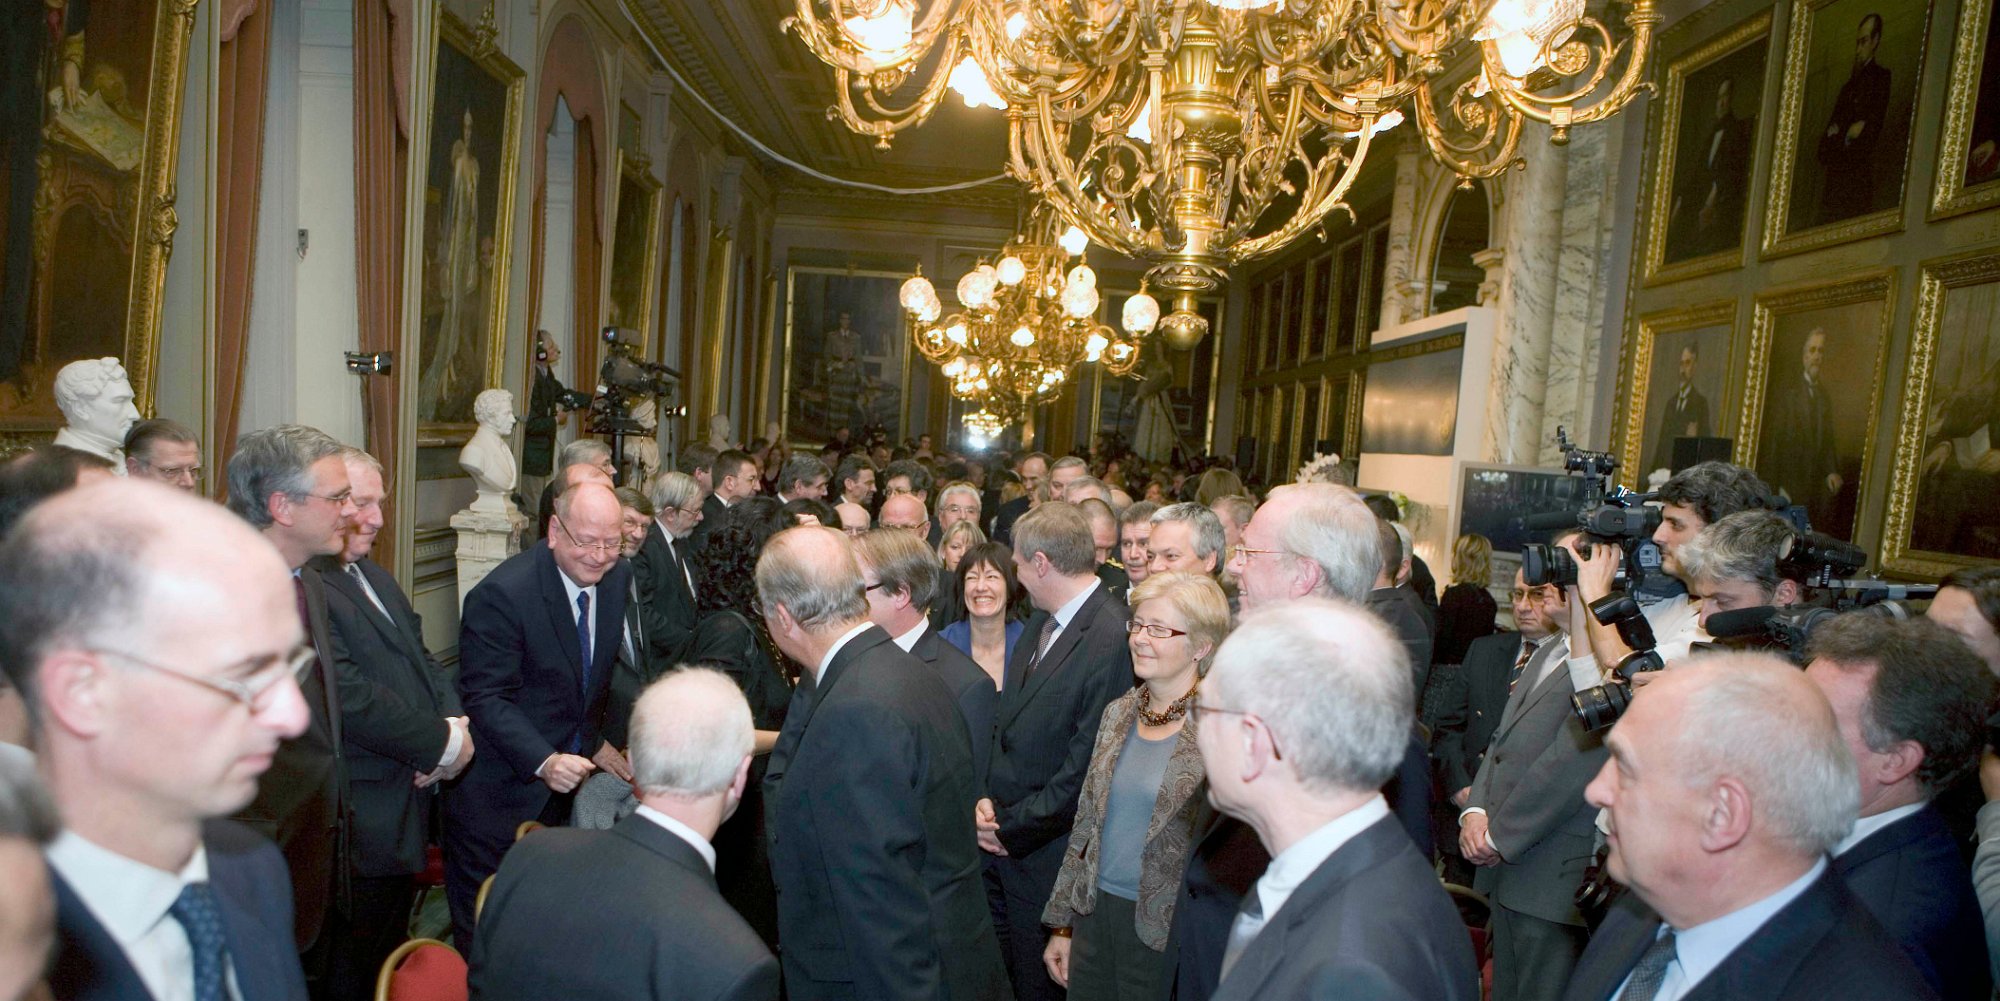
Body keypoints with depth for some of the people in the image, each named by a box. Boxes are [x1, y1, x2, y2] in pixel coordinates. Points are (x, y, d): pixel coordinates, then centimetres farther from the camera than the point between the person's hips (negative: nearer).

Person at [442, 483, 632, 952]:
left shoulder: (618, 578, 0)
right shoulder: (501, 594, -22)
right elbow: (486, 698, -23)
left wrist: (593, 741, 9)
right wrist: (543, 762, -34)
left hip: (565, 781, 6)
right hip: (497, 789, -6)